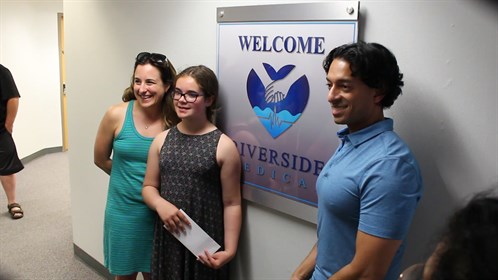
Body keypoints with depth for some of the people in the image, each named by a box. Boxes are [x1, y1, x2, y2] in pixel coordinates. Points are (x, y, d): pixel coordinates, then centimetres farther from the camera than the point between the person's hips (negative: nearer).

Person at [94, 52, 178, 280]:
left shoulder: (175, 121, -11)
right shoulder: (116, 115, -12)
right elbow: (101, 159, 3)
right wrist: (127, 179, 5)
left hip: (159, 211, 0)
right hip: (123, 210, 0)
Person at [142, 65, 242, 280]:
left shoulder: (224, 146, -11)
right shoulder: (162, 140, 3)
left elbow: (231, 204, -8)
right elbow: (149, 187, 9)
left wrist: (230, 250, -12)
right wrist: (160, 204, -12)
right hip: (167, 237, 4)